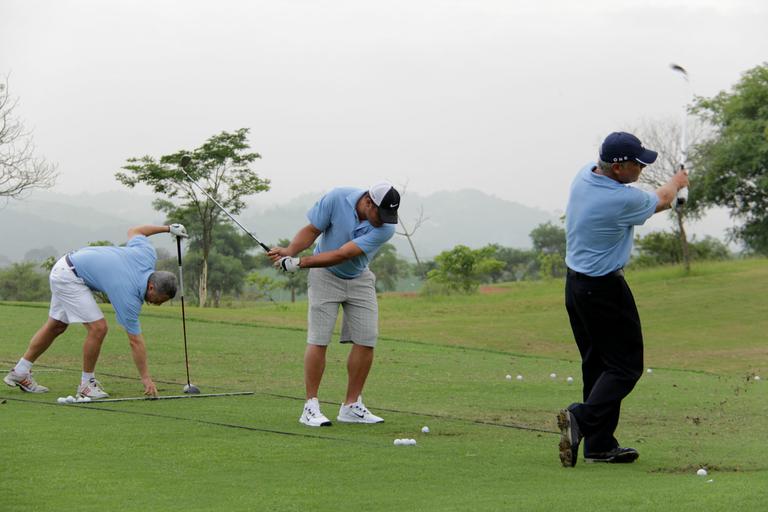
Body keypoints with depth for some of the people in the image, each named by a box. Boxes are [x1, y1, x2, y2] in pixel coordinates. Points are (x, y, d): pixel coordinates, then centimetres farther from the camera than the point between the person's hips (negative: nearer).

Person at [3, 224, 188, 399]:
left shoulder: (148, 255, -11)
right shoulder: (129, 297, -27)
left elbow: (133, 231, 11)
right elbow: (135, 341, -22)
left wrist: (168, 228, 18)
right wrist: (146, 378, -18)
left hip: (65, 267, 9)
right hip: (69, 277, -9)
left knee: (56, 326, 19)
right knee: (98, 328, -16)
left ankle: (20, 372, 29)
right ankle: (87, 384, 0)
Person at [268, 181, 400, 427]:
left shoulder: (386, 227, -24)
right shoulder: (337, 199, -23)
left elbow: (342, 255, -29)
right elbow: (311, 230, -10)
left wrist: (299, 263, -33)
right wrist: (290, 251, -29)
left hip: (360, 279, 2)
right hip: (326, 276, -2)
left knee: (366, 341, -4)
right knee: (318, 339, -10)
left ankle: (352, 406, 6)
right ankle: (310, 407, -7)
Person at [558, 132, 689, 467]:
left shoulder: (584, 175, 0)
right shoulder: (622, 200, -24)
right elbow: (661, 201, 0)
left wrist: (665, 197, 21)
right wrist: (676, 183, 20)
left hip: (575, 284, 9)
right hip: (605, 289, -9)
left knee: (596, 364, 12)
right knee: (626, 366, -1)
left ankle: (600, 445, 12)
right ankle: (581, 418, -20)